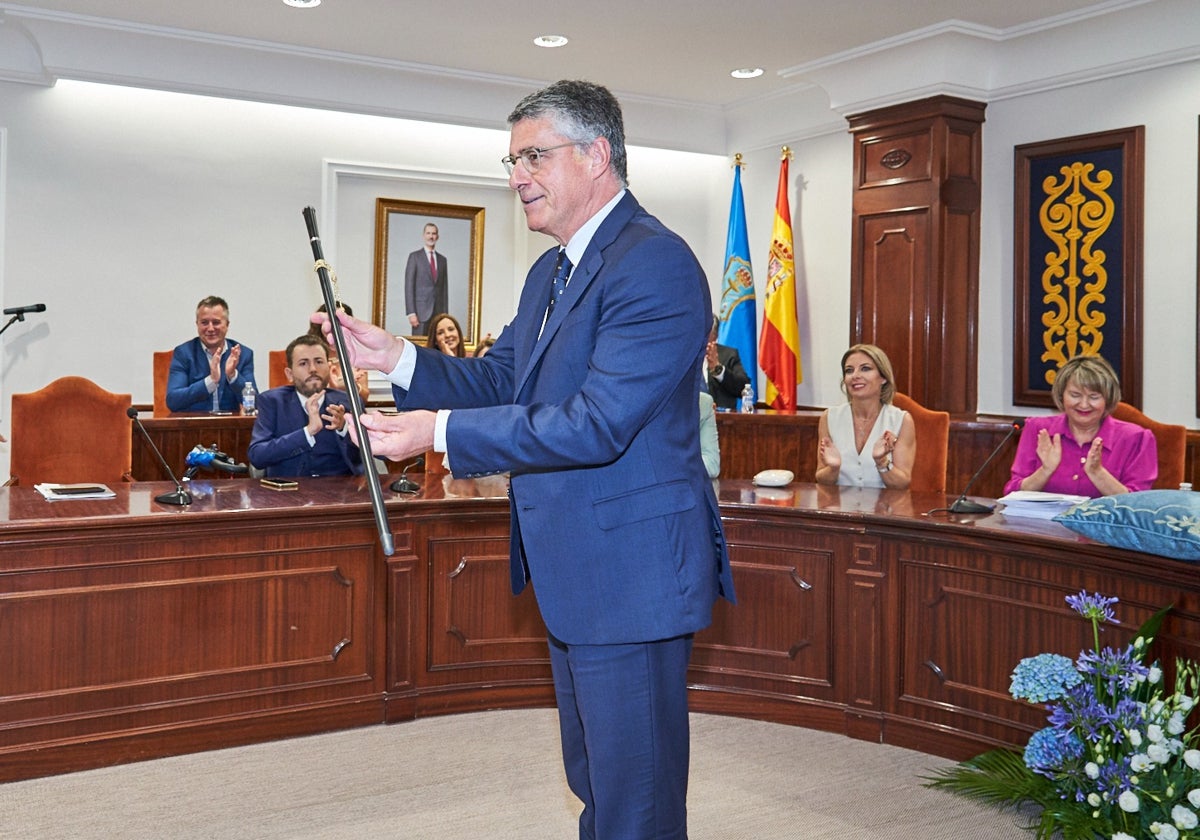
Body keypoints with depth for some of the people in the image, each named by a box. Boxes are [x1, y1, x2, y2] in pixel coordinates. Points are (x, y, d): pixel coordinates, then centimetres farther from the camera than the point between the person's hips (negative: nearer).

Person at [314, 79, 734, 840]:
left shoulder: (656, 265, -20)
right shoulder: (551, 271, 13)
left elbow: (597, 423, -26)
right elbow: (498, 382, 13)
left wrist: (440, 431, -24)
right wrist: (395, 356, -3)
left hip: (630, 574, -10)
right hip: (576, 575, 10)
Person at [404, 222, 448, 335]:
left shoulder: (442, 259, 15)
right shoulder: (415, 256, 2)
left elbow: (444, 288, 15)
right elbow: (409, 285, -4)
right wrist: (411, 313, -12)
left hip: (438, 311, 4)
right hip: (421, 310, -3)